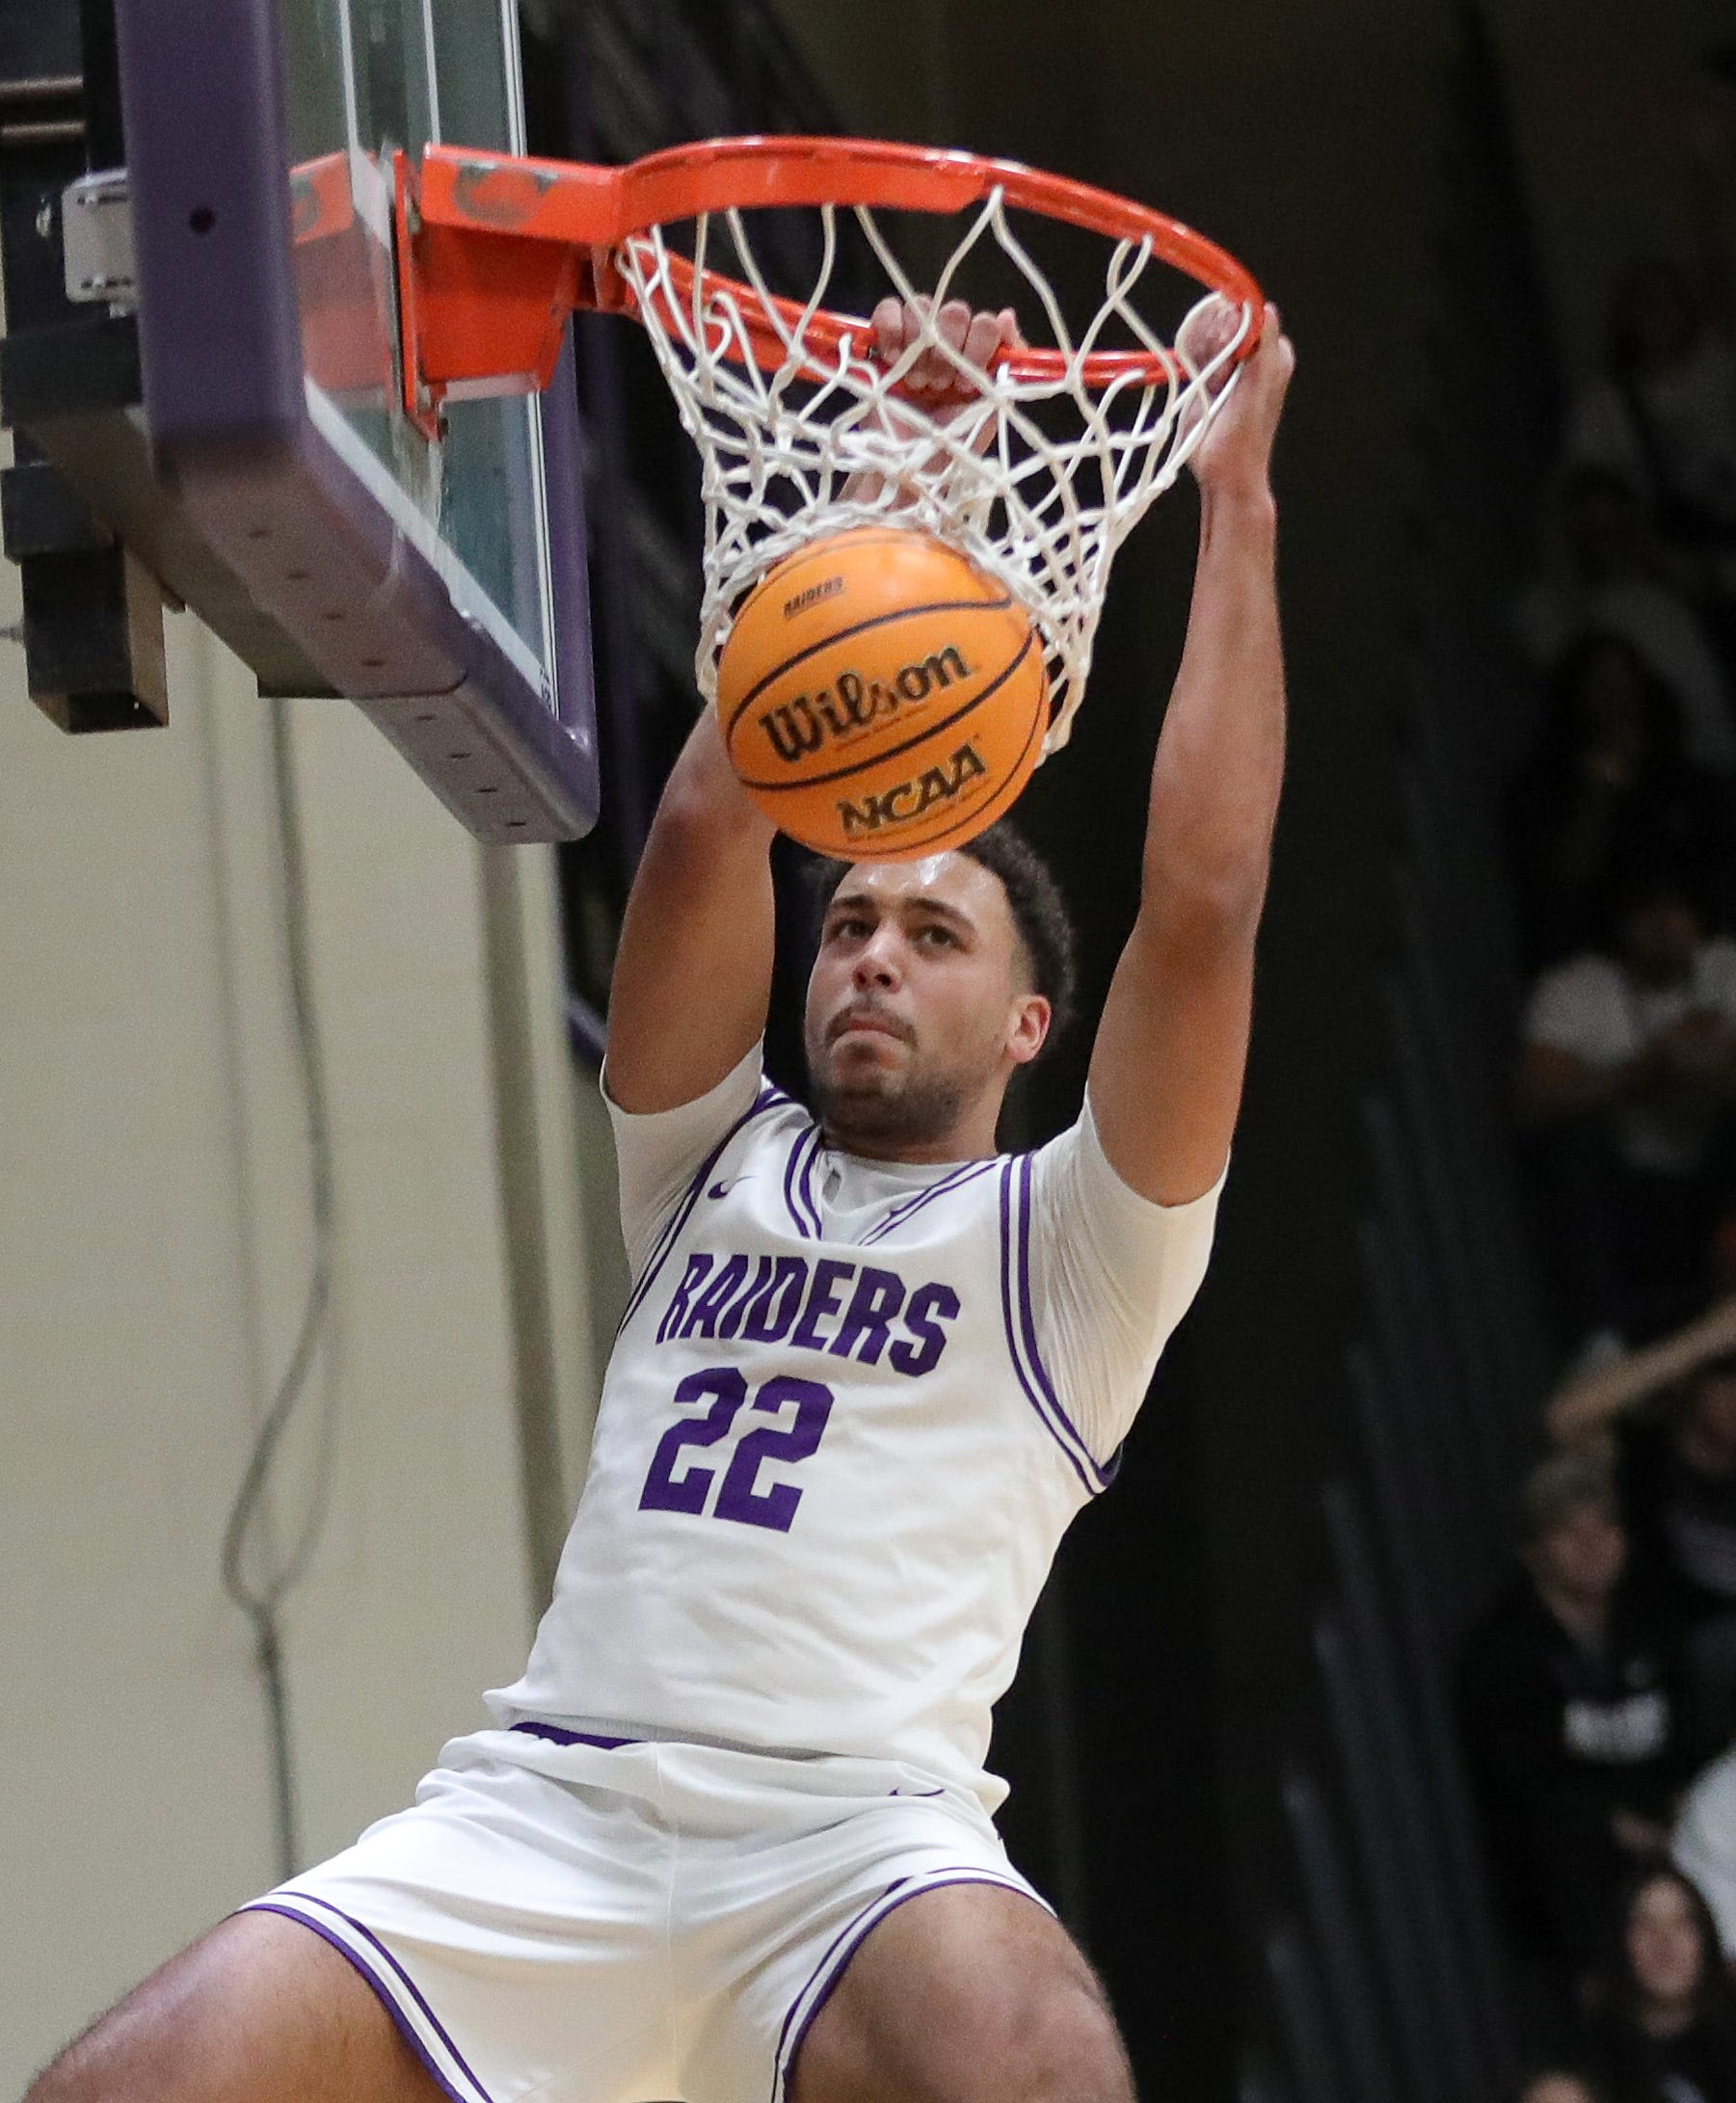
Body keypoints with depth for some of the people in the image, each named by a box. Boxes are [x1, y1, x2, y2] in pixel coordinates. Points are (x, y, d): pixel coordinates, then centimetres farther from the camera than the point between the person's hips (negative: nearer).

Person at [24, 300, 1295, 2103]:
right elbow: (706, 828, 13)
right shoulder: (715, 1171, 25)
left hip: (859, 1839, -3)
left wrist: (1238, 513, 4)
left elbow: (1200, 907, 2)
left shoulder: (1069, 1245, 14)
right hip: (545, 1810, 3)